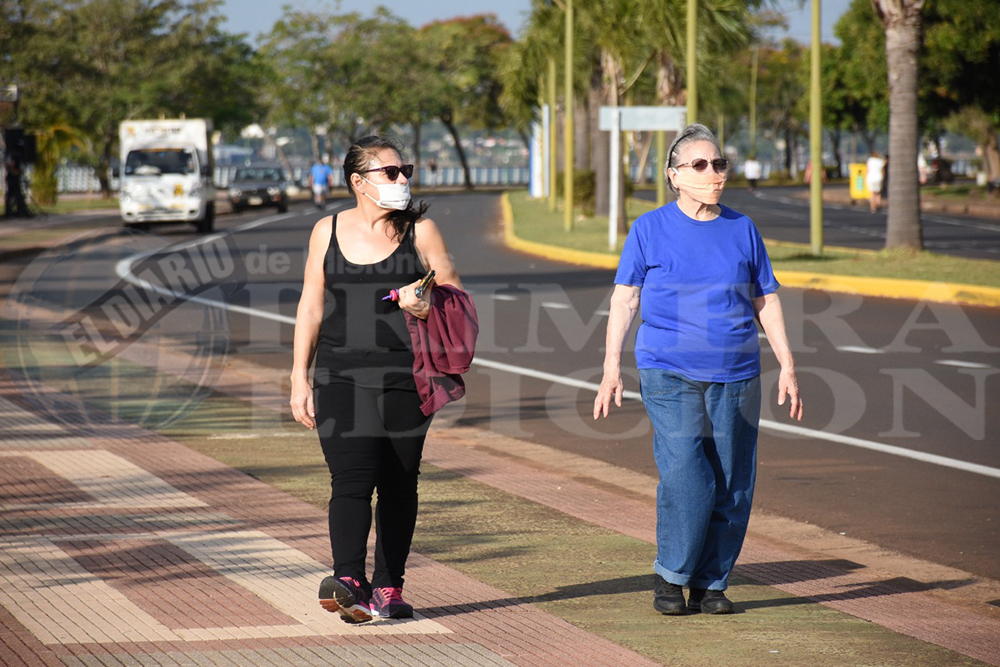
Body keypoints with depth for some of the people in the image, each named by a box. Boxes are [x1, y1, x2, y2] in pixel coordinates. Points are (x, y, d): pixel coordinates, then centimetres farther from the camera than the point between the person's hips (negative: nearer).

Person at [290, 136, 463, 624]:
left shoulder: (420, 231, 6)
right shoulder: (328, 232, 8)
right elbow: (310, 308, 11)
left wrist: (428, 303, -16)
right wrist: (300, 377, 6)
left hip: (405, 378, 1)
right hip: (342, 378, -1)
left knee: (398, 484, 4)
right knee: (351, 479, -15)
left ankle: (388, 588, 14)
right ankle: (349, 582, -25)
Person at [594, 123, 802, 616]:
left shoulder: (742, 230, 11)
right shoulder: (650, 230, 3)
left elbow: (766, 301, 15)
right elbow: (624, 300, 4)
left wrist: (788, 366, 9)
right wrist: (612, 368, -3)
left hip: (735, 377, 3)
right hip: (670, 375, -3)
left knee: (732, 486, 1)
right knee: (686, 477, -17)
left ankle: (710, 584, 13)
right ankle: (670, 576, 1)